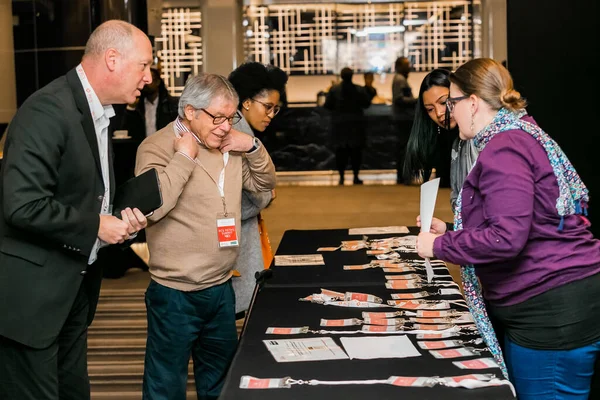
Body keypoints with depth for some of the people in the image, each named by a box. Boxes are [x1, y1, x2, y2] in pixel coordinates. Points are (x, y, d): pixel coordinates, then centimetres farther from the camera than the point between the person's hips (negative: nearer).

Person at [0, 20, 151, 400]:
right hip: (31, 293, -9)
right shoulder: (49, 109, -20)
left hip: (75, 289, 9)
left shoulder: (98, 112, 9)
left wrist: (120, 217, 1)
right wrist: (95, 226, -17)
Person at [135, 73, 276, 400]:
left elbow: (264, 183, 14)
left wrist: (253, 147, -4)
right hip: (176, 294, -7)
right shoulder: (158, 147, -16)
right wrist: (184, 156, -24)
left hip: (221, 288, 7)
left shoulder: (227, 144, 6)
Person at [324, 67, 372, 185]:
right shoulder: (359, 90, -7)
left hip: (339, 124, 0)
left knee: (341, 150, 6)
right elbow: (366, 103, -1)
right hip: (356, 124, 0)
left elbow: (327, 105, -4)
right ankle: (356, 176, 4)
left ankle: (341, 176, 5)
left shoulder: (334, 89, -6)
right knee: (356, 150, 5)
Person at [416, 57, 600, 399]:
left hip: (553, 310, -11)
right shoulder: (520, 137, 17)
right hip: (551, 305, 11)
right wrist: (451, 232, 19)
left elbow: (507, 238, -25)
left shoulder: (504, 149, -16)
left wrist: (439, 246, -12)